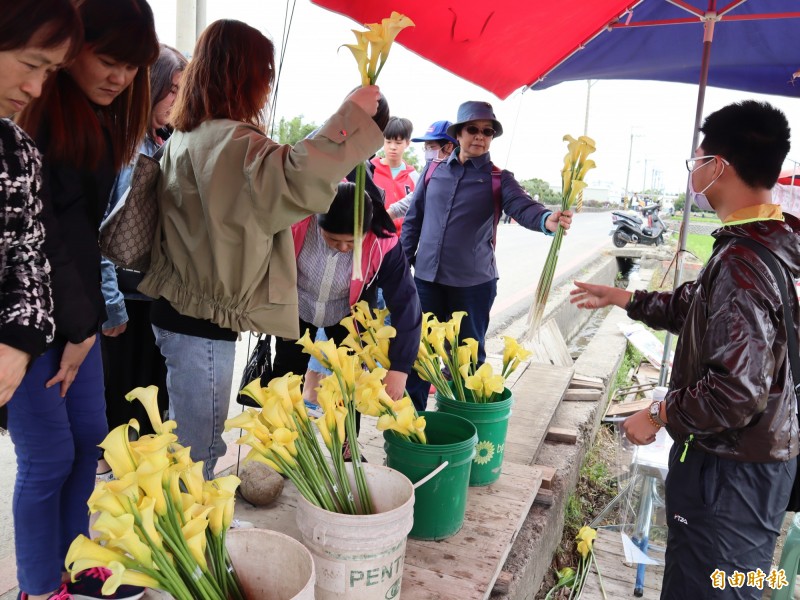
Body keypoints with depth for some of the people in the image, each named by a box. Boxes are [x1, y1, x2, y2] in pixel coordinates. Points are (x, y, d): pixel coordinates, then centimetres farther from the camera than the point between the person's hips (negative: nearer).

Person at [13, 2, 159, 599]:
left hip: (76, 308, 7)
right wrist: (76, 326, -11)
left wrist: (88, 316, 3)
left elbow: (85, 225, 9)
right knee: (49, 457, 1)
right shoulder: (36, 108, -13)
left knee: (90, 437, 13)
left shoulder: (104, 115, 11)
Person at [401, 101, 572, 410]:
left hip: (474, 283, -2)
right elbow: (414, 219, 12)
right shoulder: (434, 170, 7)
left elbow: (522, 206, -19)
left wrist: (547, 220, -40)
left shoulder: (499, 179, 0)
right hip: (427, 278, 3)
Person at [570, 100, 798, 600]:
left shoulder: (742, 263, -27)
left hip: (733, 469, -9)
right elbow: (693, 307, 17)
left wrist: (658, 415, -16)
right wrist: (619, 297, 22)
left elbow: (736, 390, -30)